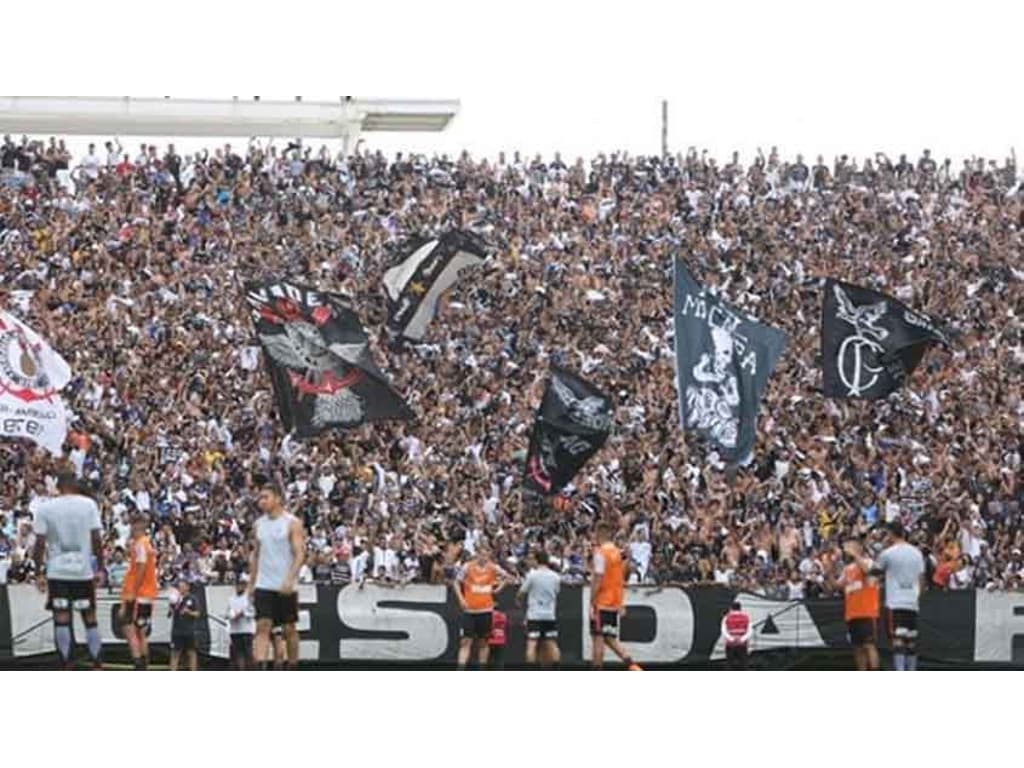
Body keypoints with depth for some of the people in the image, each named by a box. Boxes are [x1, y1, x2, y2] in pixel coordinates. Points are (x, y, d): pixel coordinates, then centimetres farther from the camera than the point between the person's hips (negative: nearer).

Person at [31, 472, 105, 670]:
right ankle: (98, 667, 8)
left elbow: (40, 543, -4)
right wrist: (99, 568, 5)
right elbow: (96, 539, -3)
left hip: (57, 572, -1)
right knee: (90, 618, 9)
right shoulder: (89, 505, -1)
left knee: (61, 619, 0)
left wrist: (39, 573, 2)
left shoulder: (45, 507, -1)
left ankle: (67, 669, -3)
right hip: (84, 571, 1)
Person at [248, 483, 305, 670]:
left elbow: (299, 555, -13)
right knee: (262, 626, -9)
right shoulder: (259, 524, 10)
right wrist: (251, 583, 14)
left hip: (285, 587, -4)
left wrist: (290, 579, -25)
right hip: (264, 585, 4)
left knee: (289, 629, 6)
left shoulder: (292, 523, -7)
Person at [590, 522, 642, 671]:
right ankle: (631, 665, 1)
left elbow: (598, 580, -18)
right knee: (610, 639, 14)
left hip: (601, 603, -8)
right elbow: (621, 581, 17)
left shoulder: (601, 553, -13)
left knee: (598, 638, -3)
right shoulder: (617, 553, 13)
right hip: (614, 603, 8)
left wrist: (592, 603, -16)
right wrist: (621, 604, 20)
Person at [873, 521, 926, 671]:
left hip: (895, 602, -5)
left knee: (898, 640, -12)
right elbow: (922, 579, 12)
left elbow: (875, 571, 10)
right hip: (913, 602, 5)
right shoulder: (917, 553, 9)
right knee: (911, 641, 10)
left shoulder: (888, 553, -6)